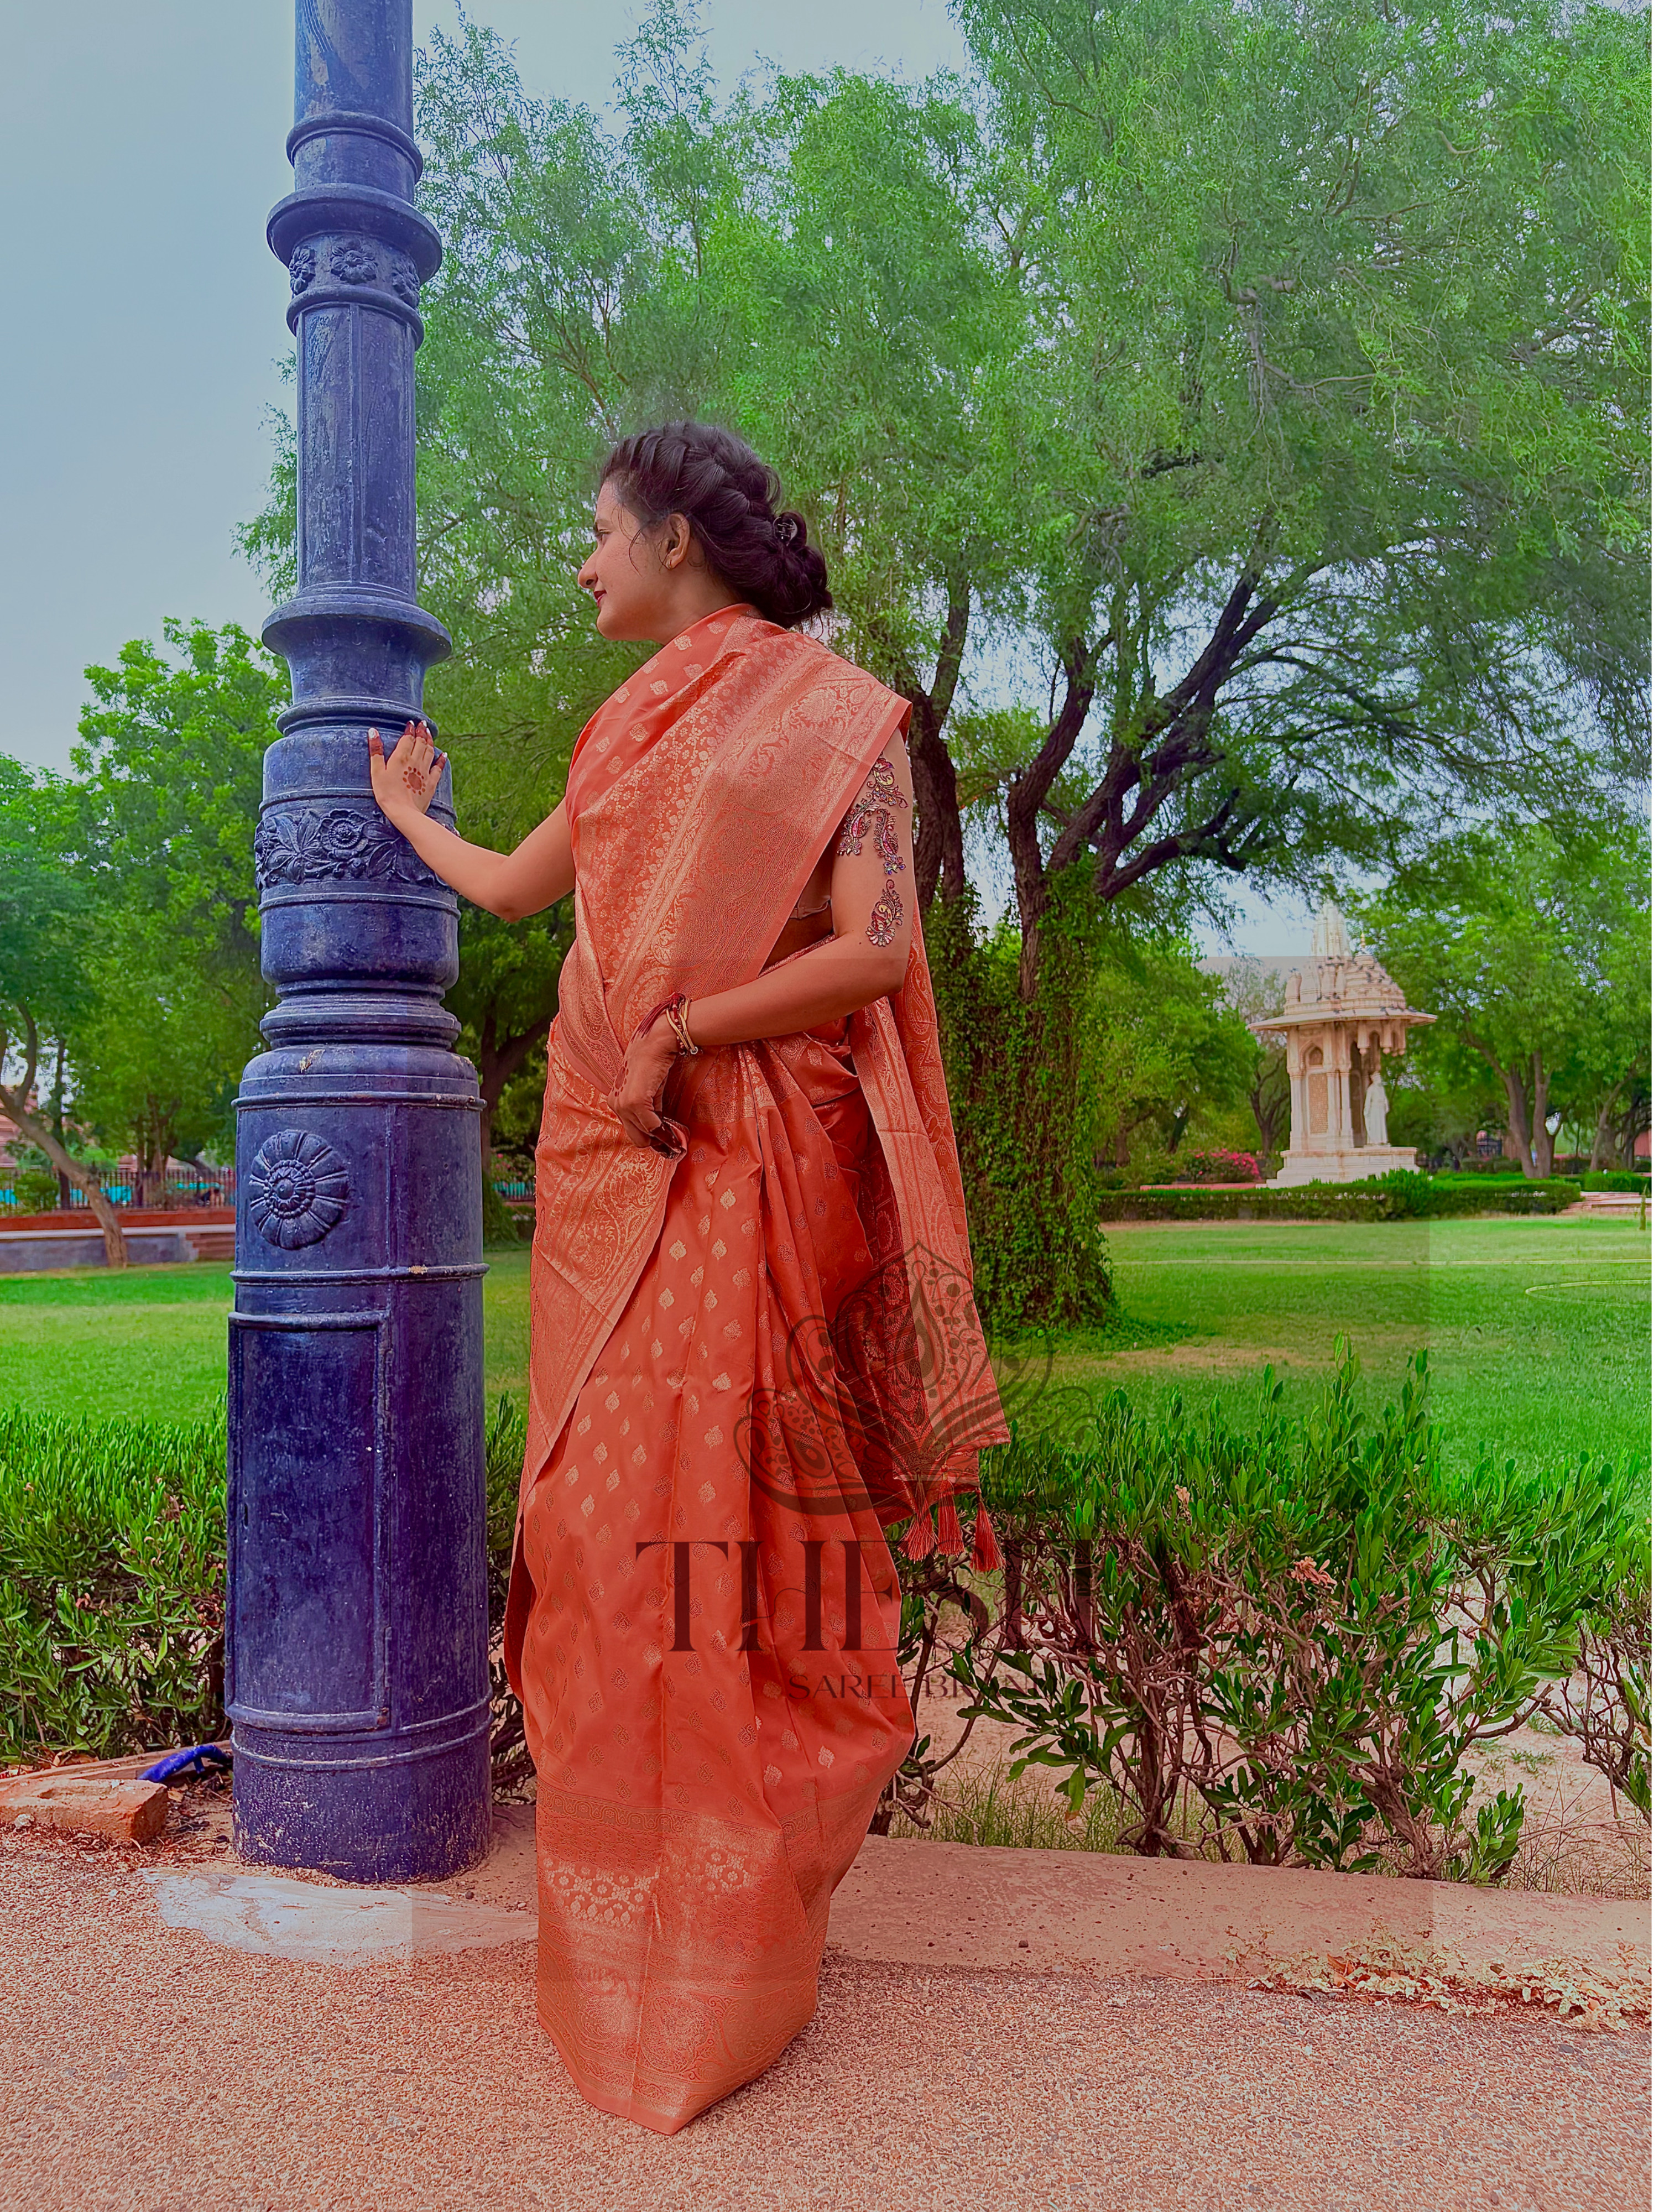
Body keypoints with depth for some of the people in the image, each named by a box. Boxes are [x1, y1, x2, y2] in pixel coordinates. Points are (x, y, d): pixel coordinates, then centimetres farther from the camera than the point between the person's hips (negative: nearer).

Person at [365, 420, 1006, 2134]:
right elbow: (516, 887, 22)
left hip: (745, 1160, -4)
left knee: (726, 1496, -1)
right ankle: (628, 1892, 19)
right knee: (607, 1497, 6)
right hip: (604, 1161, 4)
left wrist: (687, 1032, 0)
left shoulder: (829, 711, 3)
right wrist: (403, 814, 34)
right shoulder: (629, 730, 16)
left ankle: (736, 1924, 12)